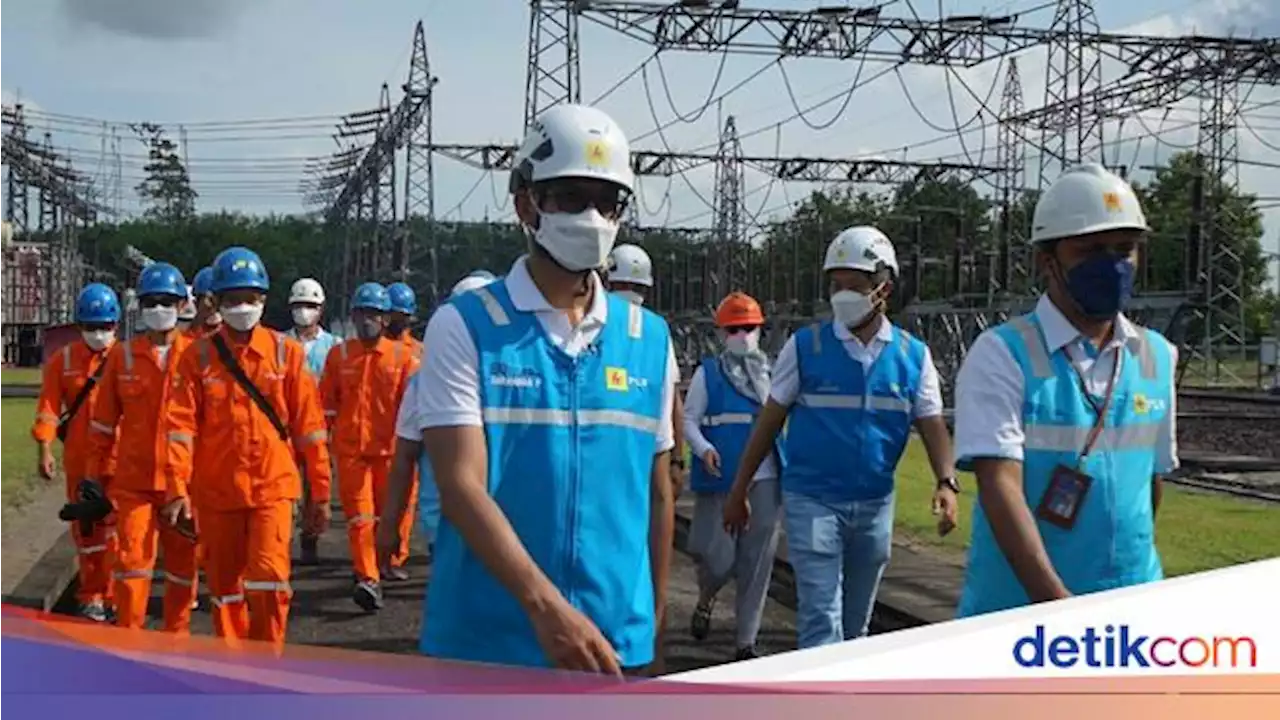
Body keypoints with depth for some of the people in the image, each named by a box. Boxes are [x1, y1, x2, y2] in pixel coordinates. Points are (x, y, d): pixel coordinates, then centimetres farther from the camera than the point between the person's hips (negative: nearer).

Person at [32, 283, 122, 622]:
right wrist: (45, 450, -8)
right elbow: (48, 408, 0)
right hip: (79, 460, 2)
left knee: (115, 528, -1)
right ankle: (91, 597, 21)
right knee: (85, 529, 10)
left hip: (119, 459, -2)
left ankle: (114, 596, 8)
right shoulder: (63, 360, 3)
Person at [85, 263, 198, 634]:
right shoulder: (122, 356, 3)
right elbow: (104, 422, 8)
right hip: (133, 479, 0)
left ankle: (177, 638, 25)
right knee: (132, 560, -4)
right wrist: (95, 475, 7)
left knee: (183, 563, 10)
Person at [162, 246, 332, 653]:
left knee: (269, 581, -13)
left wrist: (320, 493, 2)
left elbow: (309, 426, 2)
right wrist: (177, 488, -16)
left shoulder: (286, 352, 0)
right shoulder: (198, 356, 0)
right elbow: (180, 425, -5)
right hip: (216, 491, 1)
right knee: (224, 587, 11)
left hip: (273, 487, -1)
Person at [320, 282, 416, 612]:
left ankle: (392, 562, 32)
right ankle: (368, 579, -11)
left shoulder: (401, 355, 1)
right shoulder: (338, 355, 5)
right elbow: (327, 402, 11)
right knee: (359, 515, -7)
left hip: (390, 448, 0)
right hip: (350, 448, 0)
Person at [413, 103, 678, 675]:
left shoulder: (650, 339, 6)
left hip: (617, 646, 4)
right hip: (485, 645, -3)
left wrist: (654, 627, 13)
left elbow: (657, 494, 12)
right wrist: (546, 606, -24)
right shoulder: (464, 327, -6)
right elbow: (462, 487, -14)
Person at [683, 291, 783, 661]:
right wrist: (704, 449, -18)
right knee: (718, 557, -4)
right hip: (720, 479, -3)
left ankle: (747, 642, 13)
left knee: (757, 561, 3)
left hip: (764, 480, 3)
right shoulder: (708, 373, 3)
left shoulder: (772, 374, 10)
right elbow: (689, 419, 1)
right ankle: (704, 602, 32)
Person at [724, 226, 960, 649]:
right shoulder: (804, 346, -5)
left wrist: (946, 483, -19)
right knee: (821, 619, -9)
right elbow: (769, 423, 0)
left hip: (875, 505, 3)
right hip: (811, 499, -3)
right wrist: (739, 491, 1)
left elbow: (932, 425, -1)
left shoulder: (913, 356, 2)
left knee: (855, 623, 15)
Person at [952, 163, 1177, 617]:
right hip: (1017, 609, -4)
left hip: (1131, 610, 4)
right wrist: (1058, 604, -25)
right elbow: (1000, 485, -17)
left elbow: (1153, 478, 16)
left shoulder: (1157, 357, 7)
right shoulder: (1002, 354, -9)